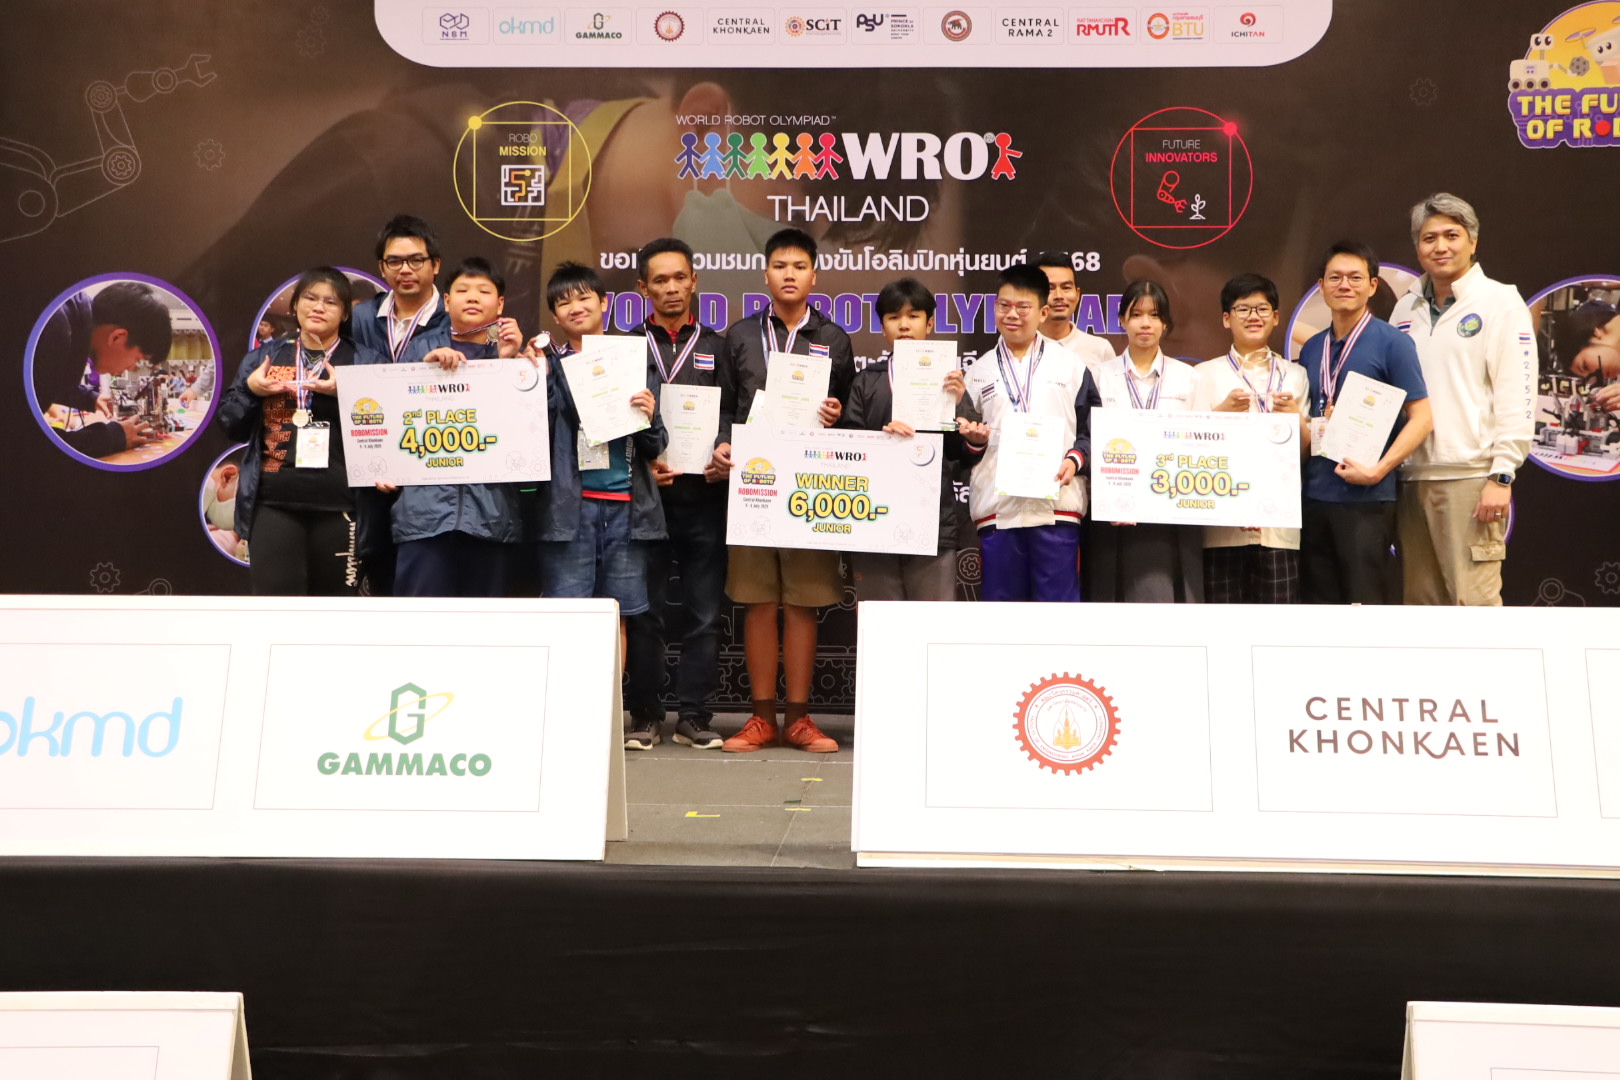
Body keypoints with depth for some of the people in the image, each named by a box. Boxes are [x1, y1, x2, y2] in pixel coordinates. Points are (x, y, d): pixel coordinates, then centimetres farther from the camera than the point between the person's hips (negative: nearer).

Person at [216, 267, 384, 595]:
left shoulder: (366, 362, 6)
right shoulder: (264, 357, 14)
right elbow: (232, 427, 13)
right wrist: (249, 389, -5)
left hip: (339, 505, -1)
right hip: (274, 503, 1)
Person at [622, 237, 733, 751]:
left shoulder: (718, 347, 14)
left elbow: (732, 414, 7)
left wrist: (726, 450, -14)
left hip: (704, 496, 1)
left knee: (704, 613, 2)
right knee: (645, 613, 2)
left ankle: (694, 716, 10)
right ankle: (644, 716, 12)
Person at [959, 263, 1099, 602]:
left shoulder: (1070, 365, 12)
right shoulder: (979, 372, 16)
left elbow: (1092, 430, 9)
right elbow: (966, 447, 18)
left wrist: (1075, 459, -9)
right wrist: (974, 441, -3)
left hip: (1057, 505, -2)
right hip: (996, 507, 2)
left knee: (1060, 606, -2)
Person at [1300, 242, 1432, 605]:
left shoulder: (1391, 342, -4)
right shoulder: (1311, 349, 13)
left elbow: (1422, 418, -9)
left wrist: (1378, 469, -18)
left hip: (1366, 498, -5)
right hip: (1314, 496, 6)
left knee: (1364, 599, -2)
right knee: (1320, 599, 10)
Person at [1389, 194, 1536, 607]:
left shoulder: (1500, 302, -1)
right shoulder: (1406, 308, 15)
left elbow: (1516, 395, -7)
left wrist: (1502, 475, -13)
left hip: (1469, 476, -5)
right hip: (1412, 476, 6)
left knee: (1473, 601, -8)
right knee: (1422, 600, 9)